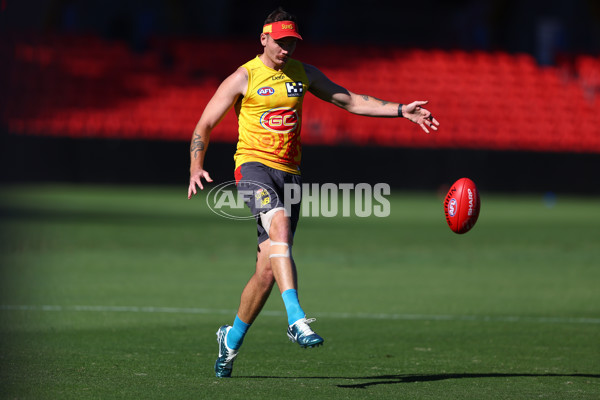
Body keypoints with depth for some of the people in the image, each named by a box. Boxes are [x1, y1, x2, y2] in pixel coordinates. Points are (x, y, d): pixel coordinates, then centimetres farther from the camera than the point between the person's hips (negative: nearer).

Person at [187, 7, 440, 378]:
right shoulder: (243, 78, -1)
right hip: (254, 165, -5)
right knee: (279, 224, -34)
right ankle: (296, 319, -43)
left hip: (289, 172, 5)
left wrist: (401, 110, 4)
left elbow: (351, 101, 14)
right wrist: (196, 169, -14)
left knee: (267, 269, 1)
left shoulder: (303, 73, 12)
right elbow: (204, 126, 1)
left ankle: (232, 339, 22)